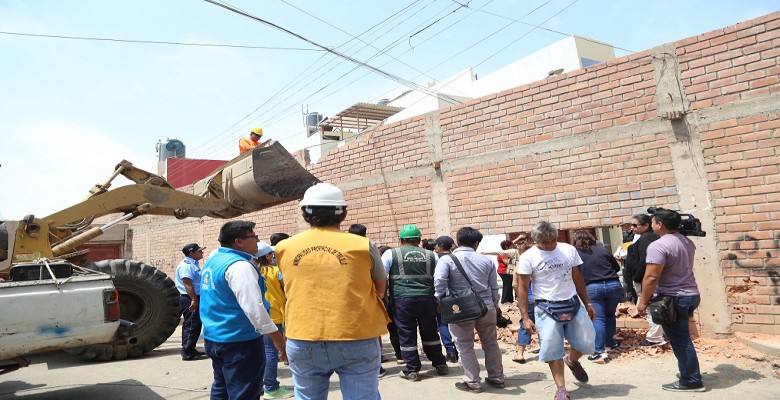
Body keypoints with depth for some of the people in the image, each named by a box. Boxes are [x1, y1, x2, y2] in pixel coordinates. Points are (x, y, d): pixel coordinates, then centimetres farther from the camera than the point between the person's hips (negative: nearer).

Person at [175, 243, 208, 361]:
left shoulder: (194, 264, 16)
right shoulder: (186, 265, -16)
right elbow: (188, 284, -24)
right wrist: (193, 300, -28)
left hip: (195, 298, 11)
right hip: (190, 299, -11)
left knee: (194, 325, 15)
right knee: (191, 325, -7)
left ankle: (190, 350, 24)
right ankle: (188, 353, -2)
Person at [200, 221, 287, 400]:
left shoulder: (212, 260, 9)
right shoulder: (239, 265, -21)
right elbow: (254, 307, -28)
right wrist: (279, 339, -23)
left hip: (213, 337, 10)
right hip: (240, 341, -10)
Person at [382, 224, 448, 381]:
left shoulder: (391, 254, 2)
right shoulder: (431, 255, 9)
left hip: (401, 299, -3)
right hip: (426, 299, 3)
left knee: (407, 335, 9)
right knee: (430, 332, 19)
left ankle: (412, 370, 16)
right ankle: (440, 364, 29)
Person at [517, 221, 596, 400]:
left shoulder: (569, 250, 2)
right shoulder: (528, 257, -9)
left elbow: (578, 279, 12)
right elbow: (523, 288, -6)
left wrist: (588, 304, 11)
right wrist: (525, 317, -10)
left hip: (573, 304, 4)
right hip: (547, 308, -3)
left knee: (587, 343, 7)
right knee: (553, 350, -2)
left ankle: (572, 360, 39)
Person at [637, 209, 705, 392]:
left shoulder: (658, 246, -20)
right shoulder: (687, 241, 8)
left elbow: (651, 277, -23)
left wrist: (643, 301, -15)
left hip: (673, 299, -9)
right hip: (691, 294, 9)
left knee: (680, 341, 1)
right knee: (683, 339, 20)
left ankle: (691, 381, 8)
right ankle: (690, 377, 30)